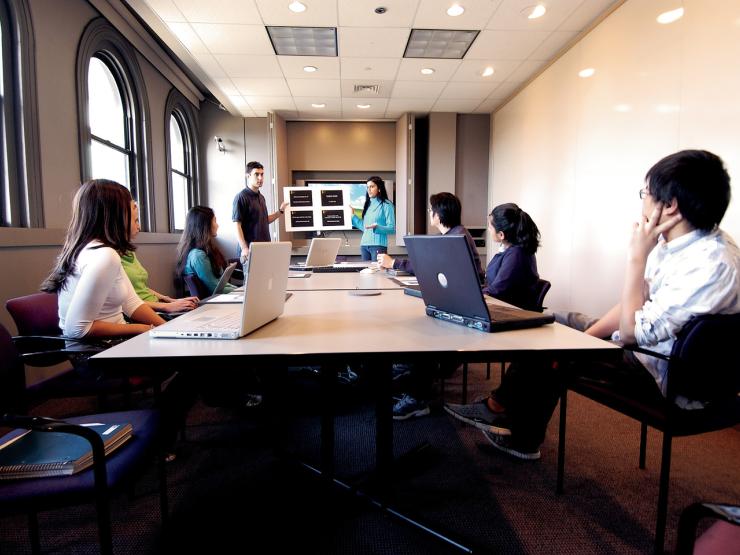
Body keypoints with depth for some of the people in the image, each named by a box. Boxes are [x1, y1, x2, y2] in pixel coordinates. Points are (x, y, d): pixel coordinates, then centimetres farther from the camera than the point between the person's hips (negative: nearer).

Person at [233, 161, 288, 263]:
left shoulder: (261, 197, 15)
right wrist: (244, 248, -22)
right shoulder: (241, 197, -9)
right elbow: (237, 225, -13)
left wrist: (280, 211, 15)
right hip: (249, 250, -7)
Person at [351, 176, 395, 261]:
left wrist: (376, 227, -22)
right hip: (364, 244, 6)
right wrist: (352, 216, 17)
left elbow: (392, 228, -8)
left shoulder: (386, 205, -3)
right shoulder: (368, 204, 15)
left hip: (378, 245, -6)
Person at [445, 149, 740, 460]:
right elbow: (638, 302, 6)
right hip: (646, 343, 8)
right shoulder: (675, 241, -3)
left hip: (667, 376, -8)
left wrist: (637, 256, -25)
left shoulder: (714, 264, -28)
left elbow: (631, 331, -28)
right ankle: (502, 411, 15)